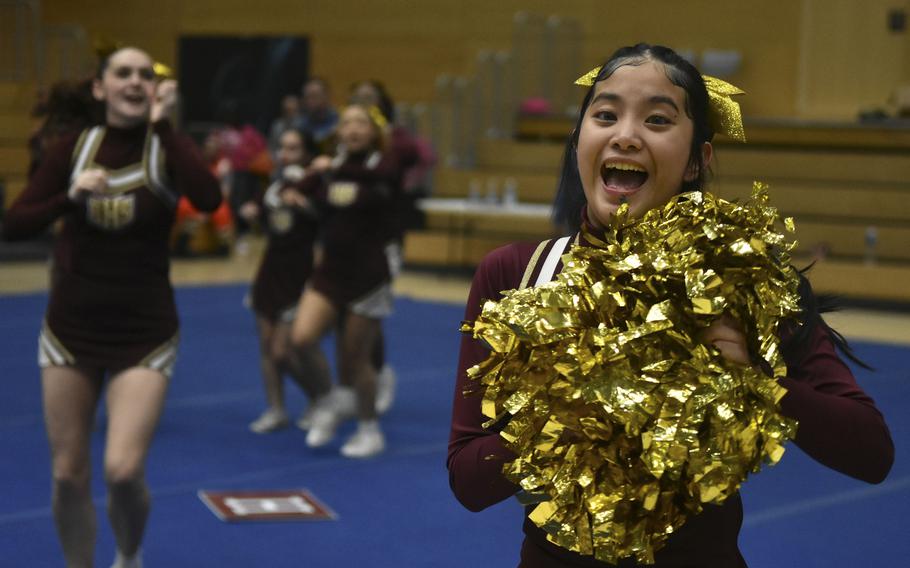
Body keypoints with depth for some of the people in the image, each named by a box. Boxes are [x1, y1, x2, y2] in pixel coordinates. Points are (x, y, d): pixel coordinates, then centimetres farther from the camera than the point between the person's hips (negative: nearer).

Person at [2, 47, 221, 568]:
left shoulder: (168, 148, -6)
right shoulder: (73, 148, 0)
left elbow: (210, 199, -27)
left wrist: (163, 125, -25)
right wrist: (70, 196, -21)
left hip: (145, 333, -2)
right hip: (70, 329, 3)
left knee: (123, 470, -14)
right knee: (69, 474, 6)